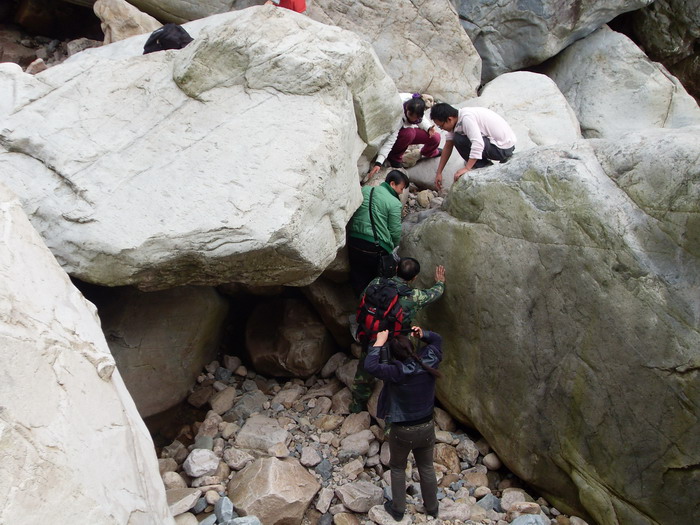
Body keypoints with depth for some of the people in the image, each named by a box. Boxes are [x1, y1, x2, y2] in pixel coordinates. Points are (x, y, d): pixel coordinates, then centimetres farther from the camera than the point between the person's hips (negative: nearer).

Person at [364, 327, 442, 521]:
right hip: (426, 427, 4)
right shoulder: (428, 362, -12)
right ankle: (432, 507, 40)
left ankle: (398, 509, 33)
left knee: (397, 468, 21)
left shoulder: (397, 372, -28)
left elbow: (371, 366, -32)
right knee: (427, 467, 24)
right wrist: (423, 334, -5)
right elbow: (437, 340, 6)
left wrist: (379, 343, -24)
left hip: (402, 431, -4)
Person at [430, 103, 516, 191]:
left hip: (503, 148, -10)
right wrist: (439, 172, 10)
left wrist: (466, 169, -29)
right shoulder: (456, 121, 6)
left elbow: (478, 144, -32)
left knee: (459, 140, -16)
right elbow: (448, 147, 9)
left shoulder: (466, 118, -23)